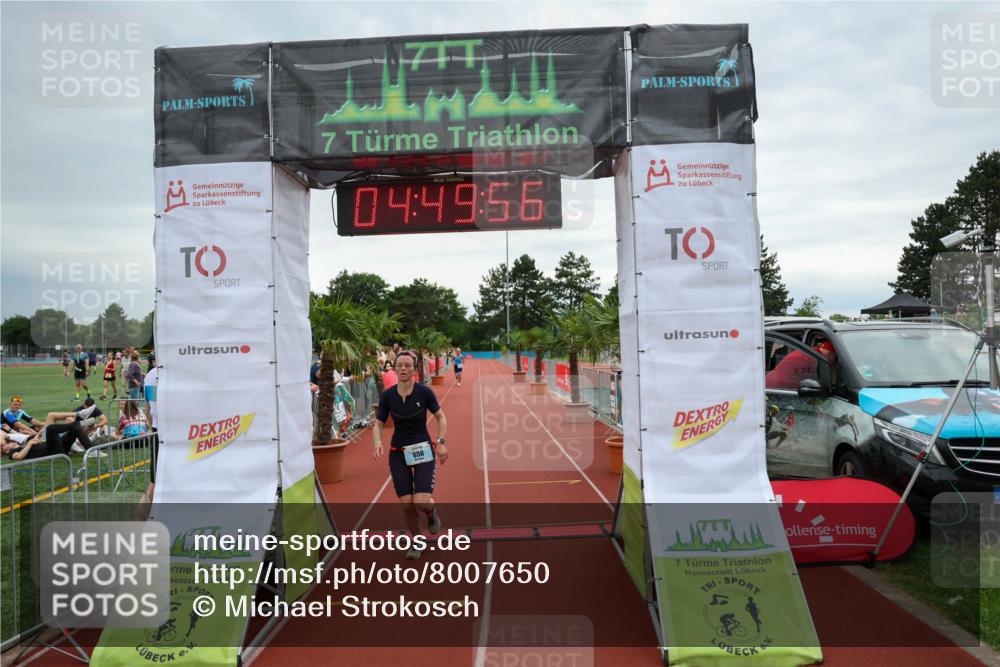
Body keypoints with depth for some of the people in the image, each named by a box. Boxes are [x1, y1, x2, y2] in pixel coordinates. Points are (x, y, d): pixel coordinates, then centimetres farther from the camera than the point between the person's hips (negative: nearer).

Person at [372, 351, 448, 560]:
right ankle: (417, 541, 26)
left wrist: (441, 442, -11)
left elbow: (441, 417, 1)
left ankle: (432, 511, 23)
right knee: (407, 504, -1)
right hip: (398, 453, 2)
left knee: (421, 502, -15)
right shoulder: (387, 396, -5)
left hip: (423, 451, -2)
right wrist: (377, 443, -16)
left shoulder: (424, 392, -11)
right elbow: (379, 424, 3)